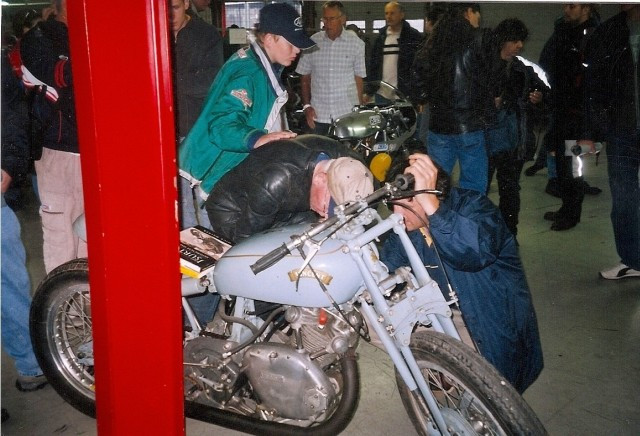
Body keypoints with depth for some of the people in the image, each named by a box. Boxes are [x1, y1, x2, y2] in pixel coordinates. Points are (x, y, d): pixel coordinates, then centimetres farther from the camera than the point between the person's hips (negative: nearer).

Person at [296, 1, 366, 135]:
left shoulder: (356, 43, 0)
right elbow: (305, 77, 9)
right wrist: (306, 106, 1)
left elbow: (358, 79, 4)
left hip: (348, 114, -1)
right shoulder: (313, 42, 2)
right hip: (318, 114, 1)